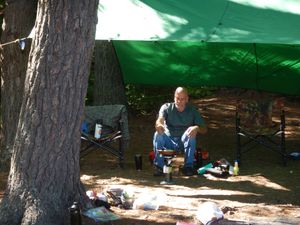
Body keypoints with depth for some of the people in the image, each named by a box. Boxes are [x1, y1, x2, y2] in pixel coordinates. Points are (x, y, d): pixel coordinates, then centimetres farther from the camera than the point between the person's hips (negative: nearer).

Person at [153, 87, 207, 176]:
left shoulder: (192, 110, 0)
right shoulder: (166, 107, -2)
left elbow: (204, 129, -5)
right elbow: (159, 120, -22)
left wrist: (197, 128, -31)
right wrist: (159, 125, -49)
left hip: (185, 141, 0)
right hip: (168, 141, 0)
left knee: (191, 133, -31)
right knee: (158, 135, -30)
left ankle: (188, 166, -23)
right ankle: (159, 167, -24)